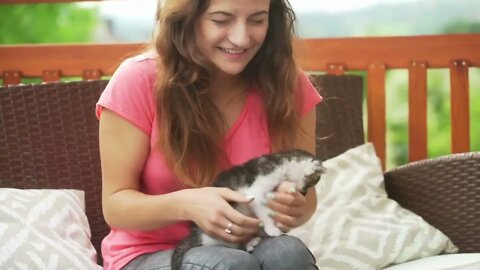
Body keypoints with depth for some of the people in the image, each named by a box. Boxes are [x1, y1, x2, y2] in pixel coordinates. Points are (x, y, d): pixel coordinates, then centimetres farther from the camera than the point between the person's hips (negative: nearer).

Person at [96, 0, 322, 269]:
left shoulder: (288, 84, -8)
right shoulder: (139, 82, -15)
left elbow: (305, 195, 2)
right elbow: (116, 204, -11)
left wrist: (297, 208, -24)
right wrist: (185, 205, -31)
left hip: (250, 248, 3)